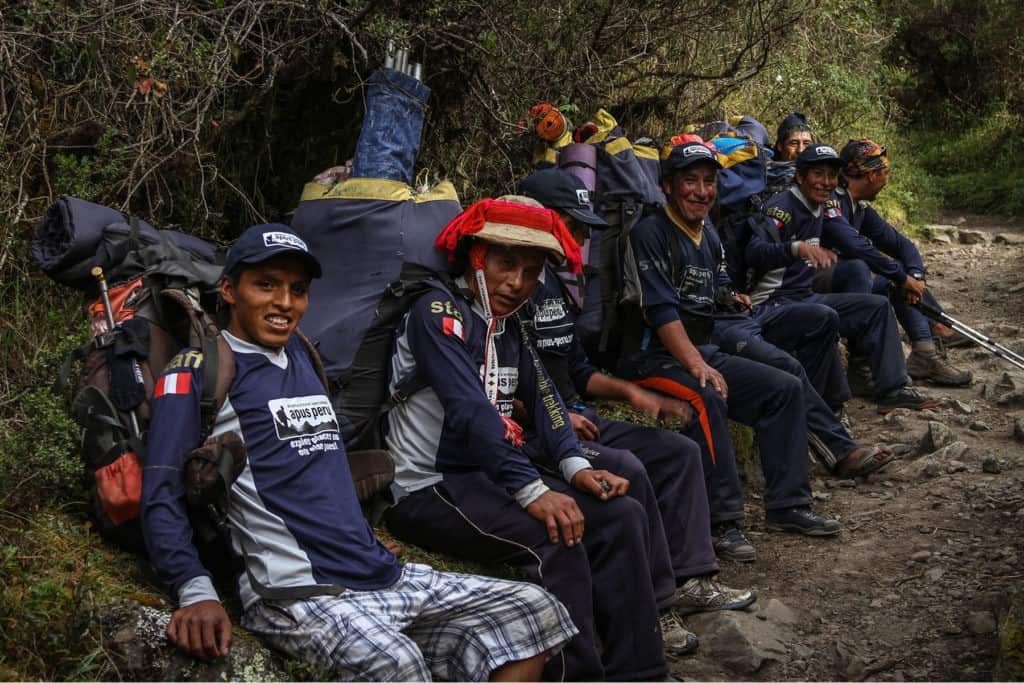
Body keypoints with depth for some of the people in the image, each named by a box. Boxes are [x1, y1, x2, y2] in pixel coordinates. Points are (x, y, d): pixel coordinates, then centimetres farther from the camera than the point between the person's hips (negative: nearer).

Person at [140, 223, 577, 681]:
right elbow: (161, 497, -10)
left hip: (387, 575, 8)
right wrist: (197, 592, -23)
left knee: (535, 612, -1)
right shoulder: (197, 370, -1)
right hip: (295, 593, -8)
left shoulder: (302, 355, 22)